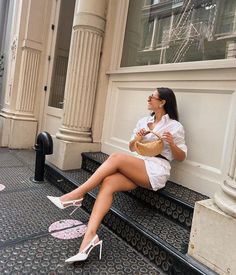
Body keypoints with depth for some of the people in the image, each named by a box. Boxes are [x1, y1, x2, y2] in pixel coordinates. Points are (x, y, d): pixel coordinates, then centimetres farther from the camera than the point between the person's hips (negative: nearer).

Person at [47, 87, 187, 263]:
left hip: (156, 171, -5)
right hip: (137, 168, 5)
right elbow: (132, 148, 21)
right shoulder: (143, 121, 18)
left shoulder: (175, 126, 2)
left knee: (116, 157, -28)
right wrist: (137, 138, -2)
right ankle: (90, 236, -30)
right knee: (108, 182, -25)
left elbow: (181, 157, 3)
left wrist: (172, 144, -17)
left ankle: (77, 194, -21)